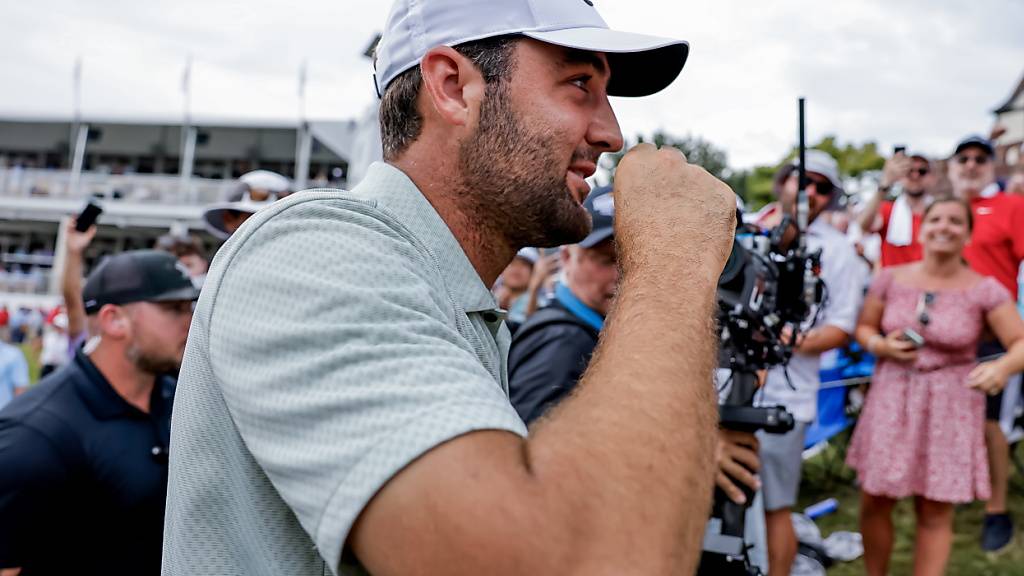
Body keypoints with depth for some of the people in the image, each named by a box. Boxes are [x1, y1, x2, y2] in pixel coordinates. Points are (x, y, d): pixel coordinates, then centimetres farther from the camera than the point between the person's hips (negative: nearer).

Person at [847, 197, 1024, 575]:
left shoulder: (985, 290, -7)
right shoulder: (891, 279, 1)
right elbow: (864, 327, 11)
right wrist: (880, 346, -10)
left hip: (951, 407, -2)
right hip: (891, 400, 2)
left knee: (935, 513, 5)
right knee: (874, 502, 7)